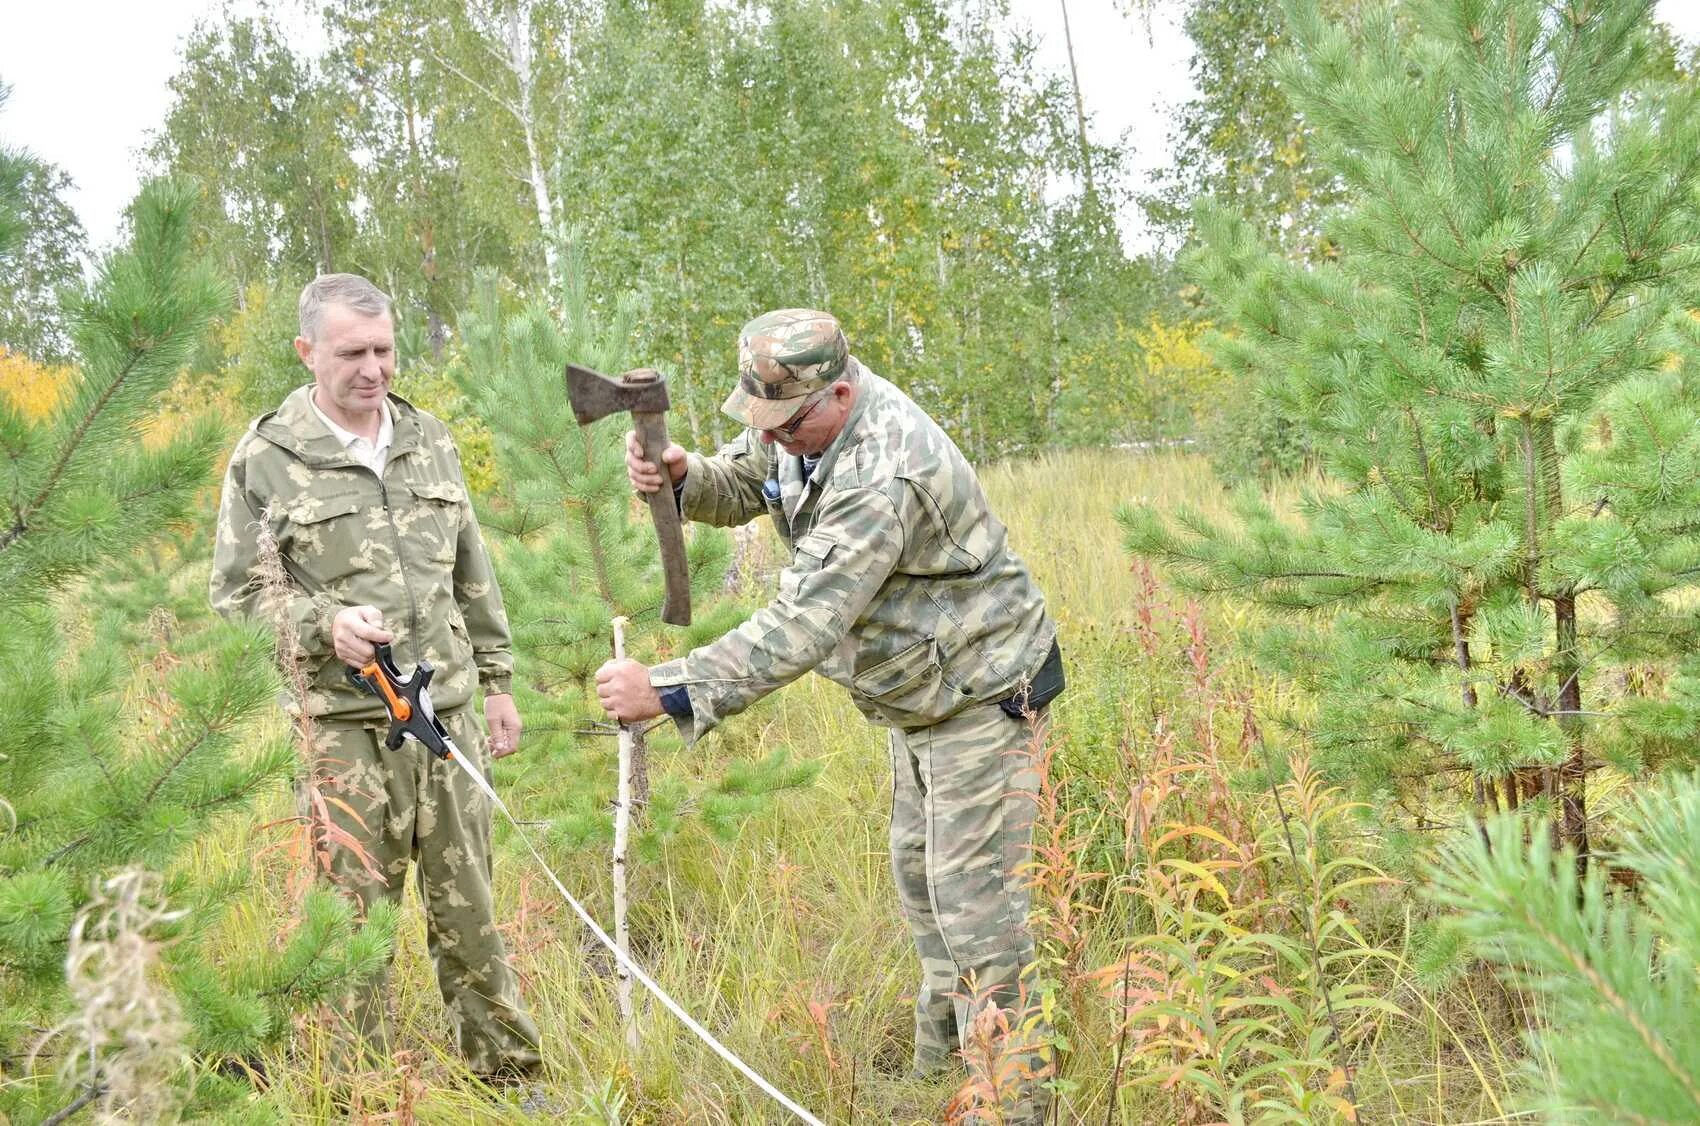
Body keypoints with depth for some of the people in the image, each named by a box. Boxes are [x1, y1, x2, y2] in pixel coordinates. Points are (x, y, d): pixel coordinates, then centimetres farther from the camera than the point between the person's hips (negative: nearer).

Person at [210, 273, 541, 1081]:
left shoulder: (429, 440, 10)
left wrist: (497, 681, 15)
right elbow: (233, 594, -2)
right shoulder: (266, 460, -4)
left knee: (467, 903, 11)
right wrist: (323, 622, -18)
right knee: (356, 910, 1)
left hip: (447, 710, 4)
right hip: (343, 723, -4)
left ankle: (507, 1071, 23)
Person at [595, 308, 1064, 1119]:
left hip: (981, 693, -10)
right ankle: (937, 1059, 40)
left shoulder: (884, 476, -36)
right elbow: (736, 487, 4)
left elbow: (803, 627, -39)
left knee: (973, 897, -6)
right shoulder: (803, 414, -8)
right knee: (918, 872, 21)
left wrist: (666, 690, -40)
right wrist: (679, 476, -21)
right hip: (917, 695, 10)